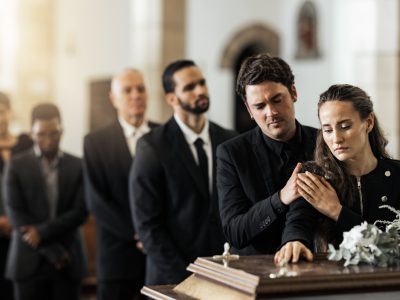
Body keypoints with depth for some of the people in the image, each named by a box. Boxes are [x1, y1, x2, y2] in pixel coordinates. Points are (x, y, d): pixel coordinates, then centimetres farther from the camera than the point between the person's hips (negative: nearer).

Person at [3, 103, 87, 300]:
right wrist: (52, 251, -9)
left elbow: (80, 212, 0)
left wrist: (42, 232, -13)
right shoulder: (16, 166, 1)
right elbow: (16, 215, -5)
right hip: (30, 263, -1)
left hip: (68, 264, 1)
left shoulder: (77, 166, 6)